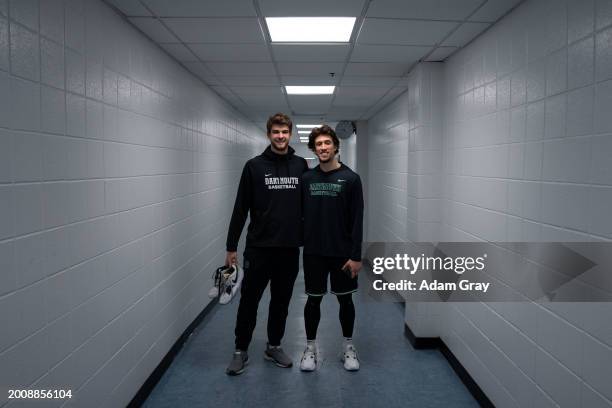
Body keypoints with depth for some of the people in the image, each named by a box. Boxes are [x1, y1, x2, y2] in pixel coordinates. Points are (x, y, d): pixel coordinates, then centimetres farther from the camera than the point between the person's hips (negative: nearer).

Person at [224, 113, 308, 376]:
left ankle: (274, 347, 30)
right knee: (249, 301, 5)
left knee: (281, 301, 13)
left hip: (290, 248, 3)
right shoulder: (254, 166, -4)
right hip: (258, 248, -2)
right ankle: (241, 351, 22)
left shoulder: (301, 166, 4)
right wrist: (231, 247, -4)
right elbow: (240, 209, -3)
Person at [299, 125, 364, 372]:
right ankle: (310, 347, 24)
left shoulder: (350, 178, -6)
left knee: (345, 299, 10)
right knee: (313, 299, 9)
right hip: (313, 252, 2)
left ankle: (348, 346, 27)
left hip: (342, 253, -1)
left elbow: (357, 220, -8)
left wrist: (356, 255, -11)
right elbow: (300, 214, 6)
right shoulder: (306, 178, 2)